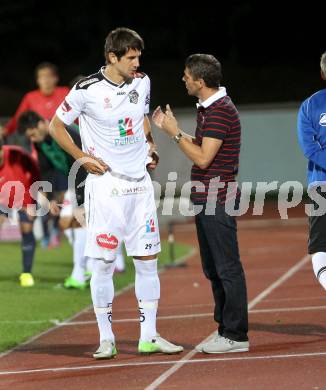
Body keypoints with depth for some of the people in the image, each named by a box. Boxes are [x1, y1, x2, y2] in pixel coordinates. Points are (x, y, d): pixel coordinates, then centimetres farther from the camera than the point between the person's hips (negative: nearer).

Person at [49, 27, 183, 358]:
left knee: (147, 261, 5)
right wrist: (82, 157, -7)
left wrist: (150, 146, 9)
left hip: (140, 182, 5)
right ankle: (106, 339, 5)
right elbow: (56, 125, 1)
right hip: (105, 184, -5)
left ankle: (149, 336, 12)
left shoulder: (142, 82, 6)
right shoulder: (87, 90, -10)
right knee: (103, 263, -4)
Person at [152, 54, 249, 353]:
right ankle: (225, 329, 22)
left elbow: (203, 158, -20)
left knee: (227, 268, -7)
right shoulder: (207, 109, 16)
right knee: (213, 269, 15)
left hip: (217, 201, -11)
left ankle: (236, 335, -4)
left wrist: (176, 133, -10)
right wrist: (171, 128, 19)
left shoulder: (221, 111, -17)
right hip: (205, 201, 11)